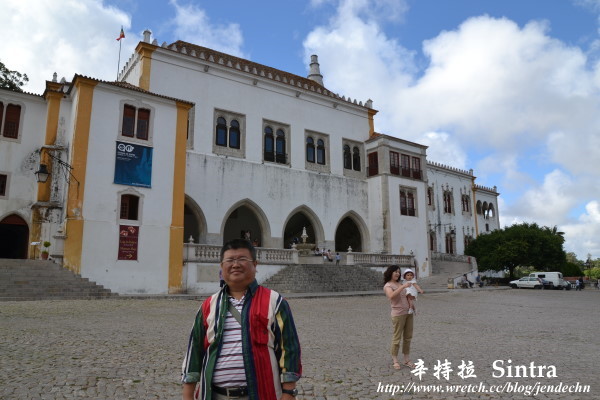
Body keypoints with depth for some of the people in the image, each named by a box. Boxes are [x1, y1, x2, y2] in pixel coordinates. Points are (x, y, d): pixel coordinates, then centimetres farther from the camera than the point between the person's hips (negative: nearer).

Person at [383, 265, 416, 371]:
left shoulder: (399, 284, 15)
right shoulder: (387, 286, -9)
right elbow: (391, 296, -31)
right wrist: (403, 286, -33)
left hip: (408, 313, 7)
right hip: (398, 314, -7)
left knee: (408, 337, 10)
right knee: (397, 338, 0)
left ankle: (407, 360, 20)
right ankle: (395, 360, 14)